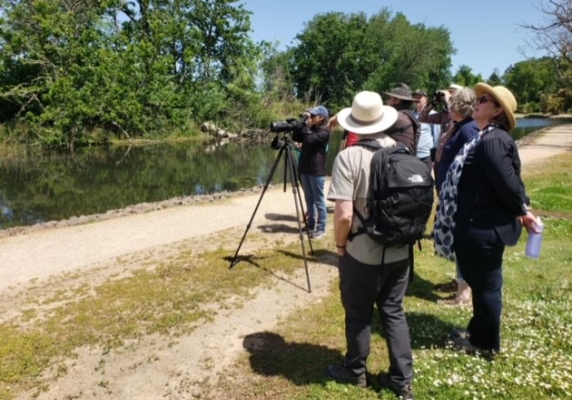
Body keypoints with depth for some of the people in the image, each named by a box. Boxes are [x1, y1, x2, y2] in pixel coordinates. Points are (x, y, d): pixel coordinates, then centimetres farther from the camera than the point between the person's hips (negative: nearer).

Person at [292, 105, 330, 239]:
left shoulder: (324, 131, -10)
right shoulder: (310, 128, 14)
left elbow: (309, 139, -24)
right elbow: (295, 138, 11)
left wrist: (307, 125, -13)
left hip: (317, 171, -8)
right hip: (305, 169, 8)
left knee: (319, 200, -1)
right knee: (309, 199, 14)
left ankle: (321, 228, 7)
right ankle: (311, 225, 24)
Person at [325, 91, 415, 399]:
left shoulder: (349, 157, -18)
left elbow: (344, 214, -22)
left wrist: (339, 244, -4)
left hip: (362, 253, -5)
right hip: (400, 251, 5)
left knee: (358, 314, 13)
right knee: (394, 311, 17)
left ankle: (355, 372, 33)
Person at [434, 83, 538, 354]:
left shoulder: (492, 141, -22)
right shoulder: (488, 139, 12)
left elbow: (508, 183, -24)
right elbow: (511, 181, 16)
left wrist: (522, 212, -7)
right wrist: (522, 210, 14)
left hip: (483, 228, -10)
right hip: (480, 224, 10)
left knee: (485, 284, 6)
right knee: (480, 281, 22)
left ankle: (486, 343, 25)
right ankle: (478, 331, 40)